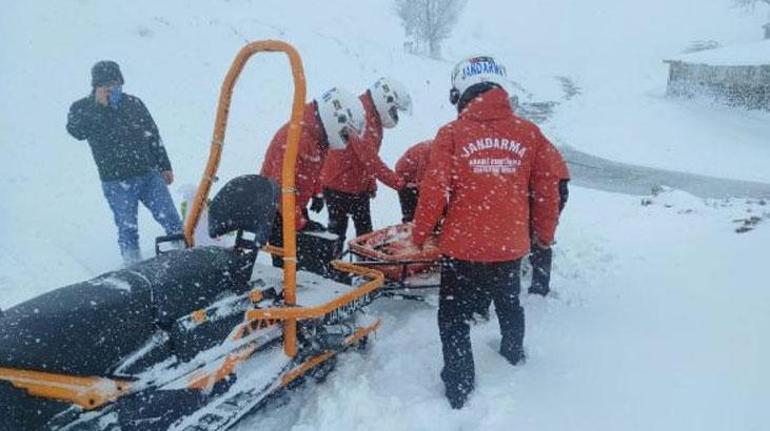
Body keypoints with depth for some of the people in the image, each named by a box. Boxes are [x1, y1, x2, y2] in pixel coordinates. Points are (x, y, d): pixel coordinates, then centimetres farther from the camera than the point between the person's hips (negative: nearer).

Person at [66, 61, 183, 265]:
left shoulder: (133, 103, 9)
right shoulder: (82, 108, 2)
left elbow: (153, 135, 15)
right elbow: (76, 131, -20)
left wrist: (165, 166, 14)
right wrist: (98, 105, -23)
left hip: (150, 174, 2)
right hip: (117, 182, -2)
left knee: (171, 219, 2)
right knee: (127, 229, 2)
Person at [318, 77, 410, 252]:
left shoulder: (373, 117, 8)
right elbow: (369, 158, -31)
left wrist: (371, 184, 18)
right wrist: (399, 183, -31)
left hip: (359, 187, 10)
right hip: (339, 186, -10)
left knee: (365, 230, 15)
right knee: (337, 231, 3)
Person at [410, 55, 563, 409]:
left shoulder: (451, 134, -11)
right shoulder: (529, 133, -2)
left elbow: (434, 192, -13)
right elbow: (547, 192, 3)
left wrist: (419, 234, 3)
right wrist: (545, 234, 19)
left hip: (462, 248, -4)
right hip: (511, 247, 4)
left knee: (454, 319, 13)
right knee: (509, 306, 29)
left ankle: (459, 390, 18)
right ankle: (514, 357, 52)